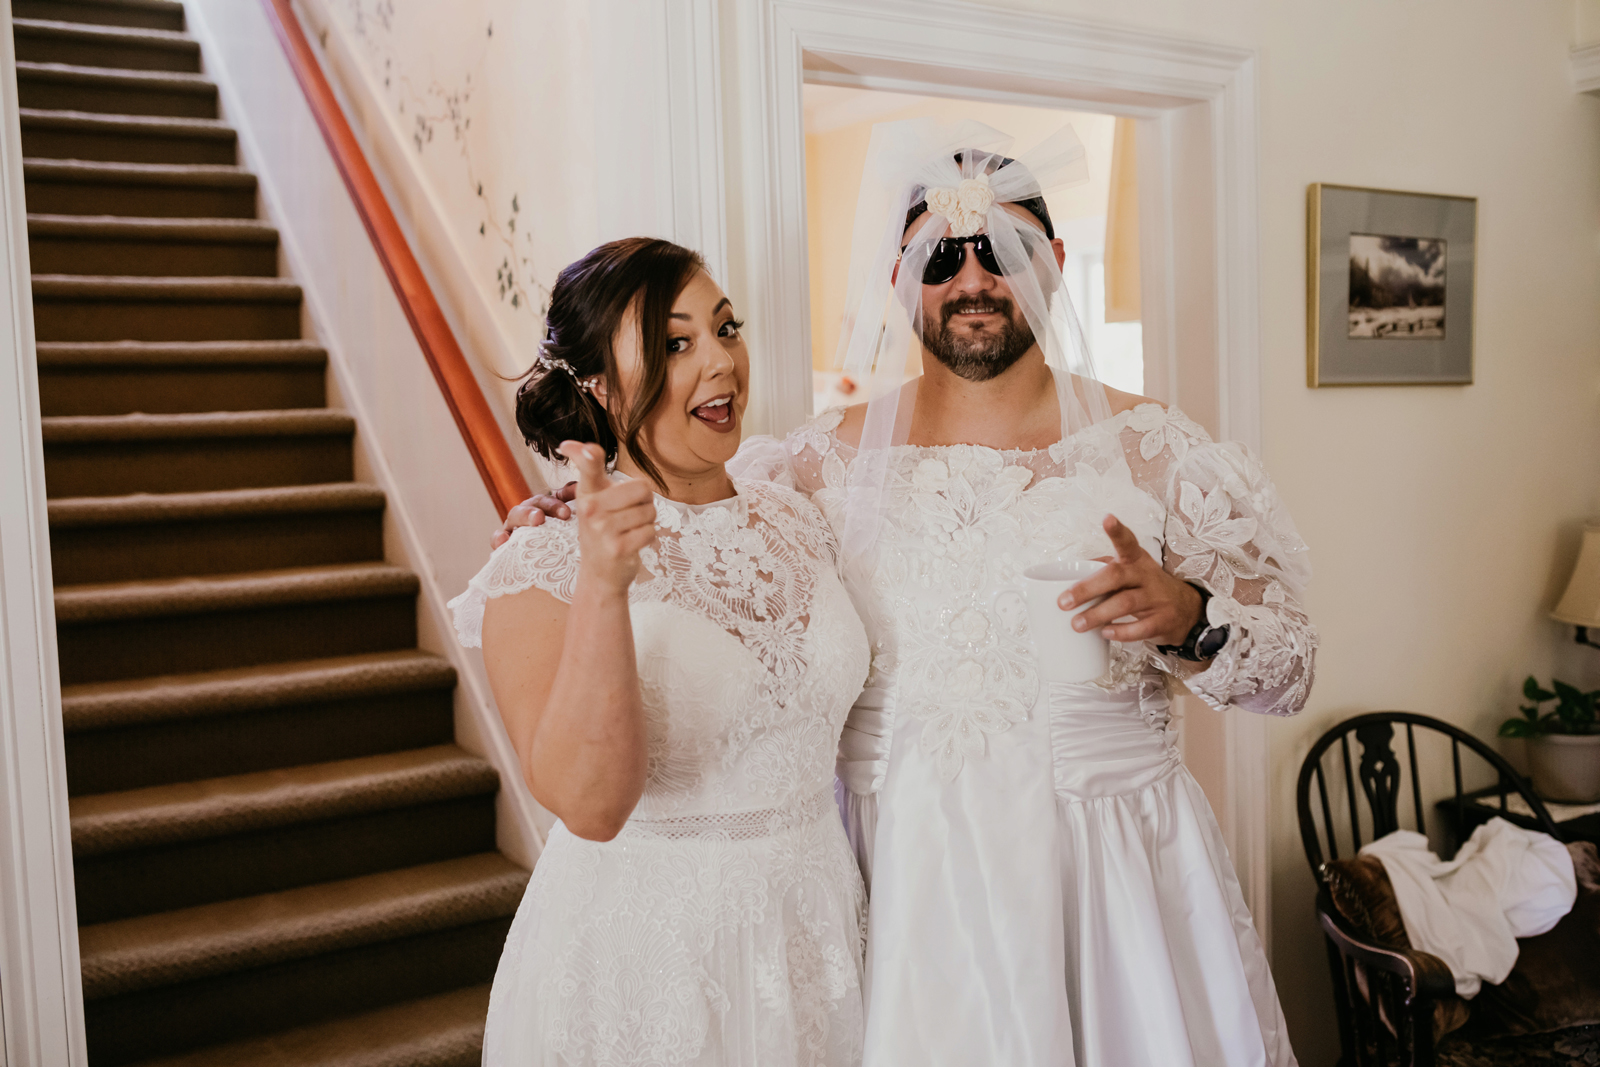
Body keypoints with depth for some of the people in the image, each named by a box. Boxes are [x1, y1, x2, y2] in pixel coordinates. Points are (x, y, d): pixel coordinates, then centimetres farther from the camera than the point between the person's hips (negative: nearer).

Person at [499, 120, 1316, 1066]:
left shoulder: (1150, 446, -2)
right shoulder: (833, 458, 1)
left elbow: (1293, 665, -1)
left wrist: (1189, 619, -20)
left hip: (1108, 872, 0)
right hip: (902, 875, 1)